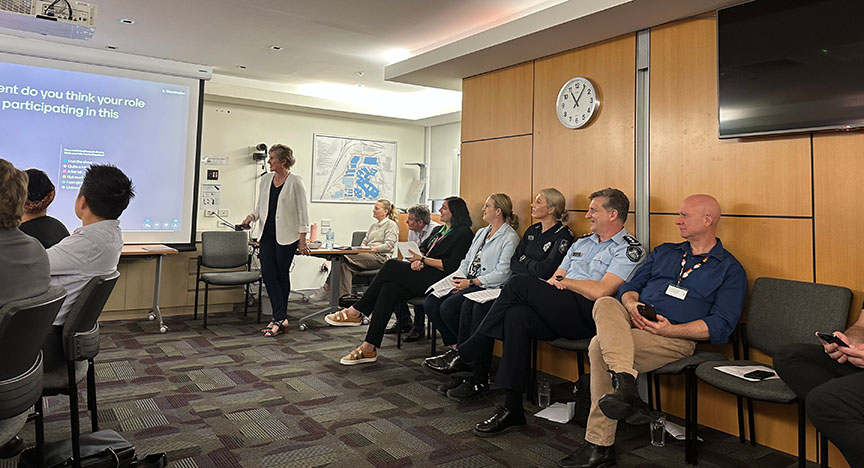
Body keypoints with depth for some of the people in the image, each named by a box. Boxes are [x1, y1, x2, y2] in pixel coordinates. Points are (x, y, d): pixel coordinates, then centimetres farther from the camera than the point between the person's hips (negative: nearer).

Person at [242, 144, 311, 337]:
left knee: (282, 275, 3)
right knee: (268, 275, -2)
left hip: (286, 235, -5)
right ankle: (280, 319, 1)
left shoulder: (295, 181, -8)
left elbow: (302, 211, -8)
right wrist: (252, 216, -3)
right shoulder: (266, 179, 10)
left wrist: (302, 240, -12)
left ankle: (279, 318, 13)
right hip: (267, 233, 6)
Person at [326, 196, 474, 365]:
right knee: (388, 289, -20)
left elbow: (451, 266, -11)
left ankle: (355, 312, -12)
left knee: (392, 266, -21)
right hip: (423, 277, 8)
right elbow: (424, 252, 22)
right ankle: (368, 348, -22)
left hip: (438, 279, -8)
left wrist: (423, 259, -7)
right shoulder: (438, 230, 26)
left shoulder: (464, 233, -1)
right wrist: (416, 261, -1)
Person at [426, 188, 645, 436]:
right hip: (559, 314, 7)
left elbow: (601, 292, -12)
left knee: (520, 283, -22)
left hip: (588, 315, -7)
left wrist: (563, 281, 0)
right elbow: (553, 281, 22)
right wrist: (555, 283, -2)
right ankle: (512, 410, -22)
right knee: (517, 316, -26)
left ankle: (463, 355, -15)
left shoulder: (629, 249, 3)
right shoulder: (581, 242, 27)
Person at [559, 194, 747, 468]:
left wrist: (671, 329, -17)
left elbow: (721, 326, -4)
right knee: (606, 304, -31)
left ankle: (600, 446, -26)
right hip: (633, 322, 5)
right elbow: (631, 286, 20)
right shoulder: (664, 252, 26)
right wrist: (631, 304, -6)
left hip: (676, 337, -5)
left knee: (600, 347, -30)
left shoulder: (730, 270, 9)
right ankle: (625, 383, -48)